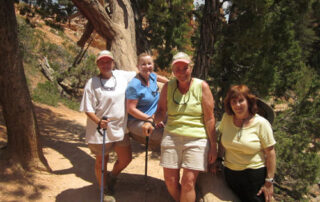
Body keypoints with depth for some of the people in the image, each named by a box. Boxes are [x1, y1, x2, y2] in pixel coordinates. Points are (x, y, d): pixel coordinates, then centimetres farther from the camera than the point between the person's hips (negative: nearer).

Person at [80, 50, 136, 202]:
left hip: (120, 128, 5)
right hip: (100, 130, -4)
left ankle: (112, 178, 43)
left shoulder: (122, 75, 3)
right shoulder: (92, 83, -10)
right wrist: (98, 122, -29)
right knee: (101, 161, 11)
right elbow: (88, 109, -11)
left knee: (126, 159, 12)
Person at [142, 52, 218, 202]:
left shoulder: (201, 86, -2)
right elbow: (161, 111, 12)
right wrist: (151, 122, -10)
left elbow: (209, 118, -2)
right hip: (172, 137, 3)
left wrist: (213, 146, -2)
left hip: (197, 139, -3)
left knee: (188, 182, -7)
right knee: (170, 180, 5)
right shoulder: (168, 87, 6)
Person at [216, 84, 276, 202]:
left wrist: (269, 182, -13)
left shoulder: (261, 123, -13)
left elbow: (270, 153, -11)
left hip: (255, 174, -4)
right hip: (230, 173, 4)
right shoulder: (226, 118, -1)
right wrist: (219, 158, 10)